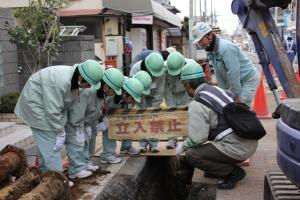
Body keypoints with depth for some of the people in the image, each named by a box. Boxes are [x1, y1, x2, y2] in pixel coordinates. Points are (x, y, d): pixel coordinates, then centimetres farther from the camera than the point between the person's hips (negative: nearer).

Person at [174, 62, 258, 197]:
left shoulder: (197, 105, -12)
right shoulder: (218, 90, 13)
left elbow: (197, 138, -14)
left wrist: (183, 146, 7)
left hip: (237, 148, -9)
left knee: (191, 155, -3)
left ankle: (233, 172, 2)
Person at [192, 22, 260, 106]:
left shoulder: (225, 48, -26)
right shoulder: (211, 51, 3)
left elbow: (233, 73, -27)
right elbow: (219, 75, 5)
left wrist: (237, 95, -24)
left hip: (249, 79, -9)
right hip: (239, 81, 9)